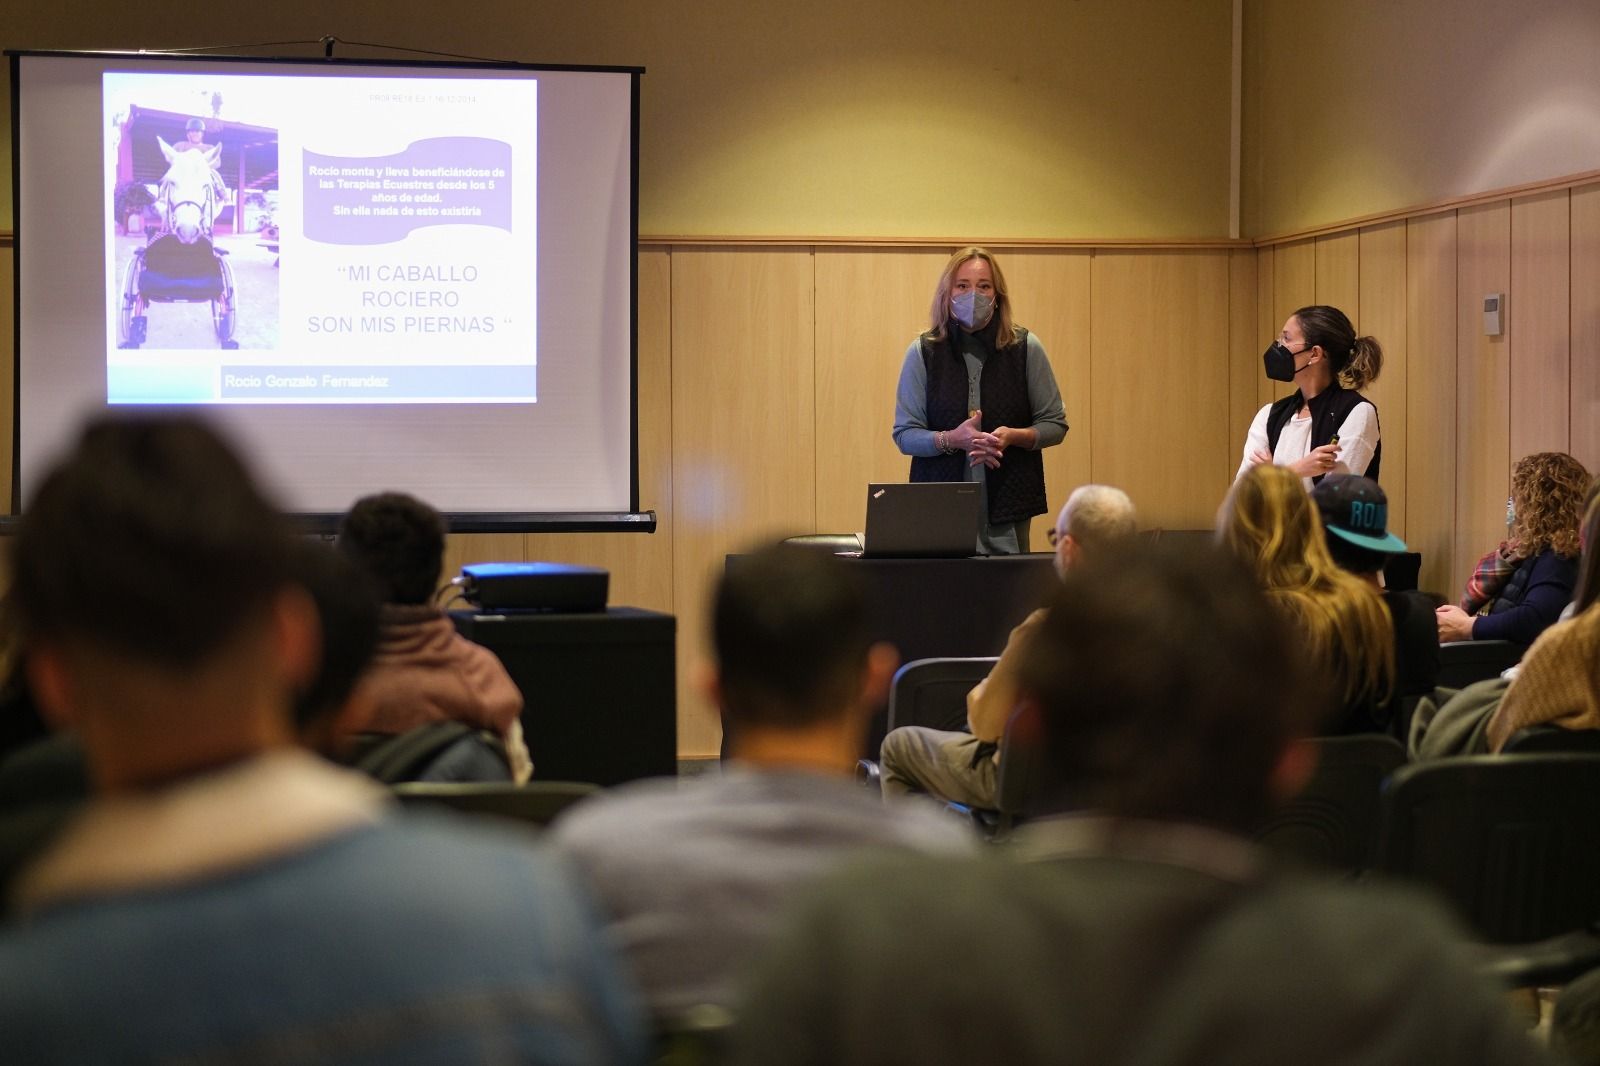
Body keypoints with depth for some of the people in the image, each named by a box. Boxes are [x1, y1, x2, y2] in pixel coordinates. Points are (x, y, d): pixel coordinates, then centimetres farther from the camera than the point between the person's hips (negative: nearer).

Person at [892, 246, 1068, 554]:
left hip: (1007, 505, 1)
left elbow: (1056, 424, 7)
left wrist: (1013, 436, -13)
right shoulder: (922, 352, 2)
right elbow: (904, 434, 2)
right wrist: (952, 439, -16)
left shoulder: (1025, 348, 3)